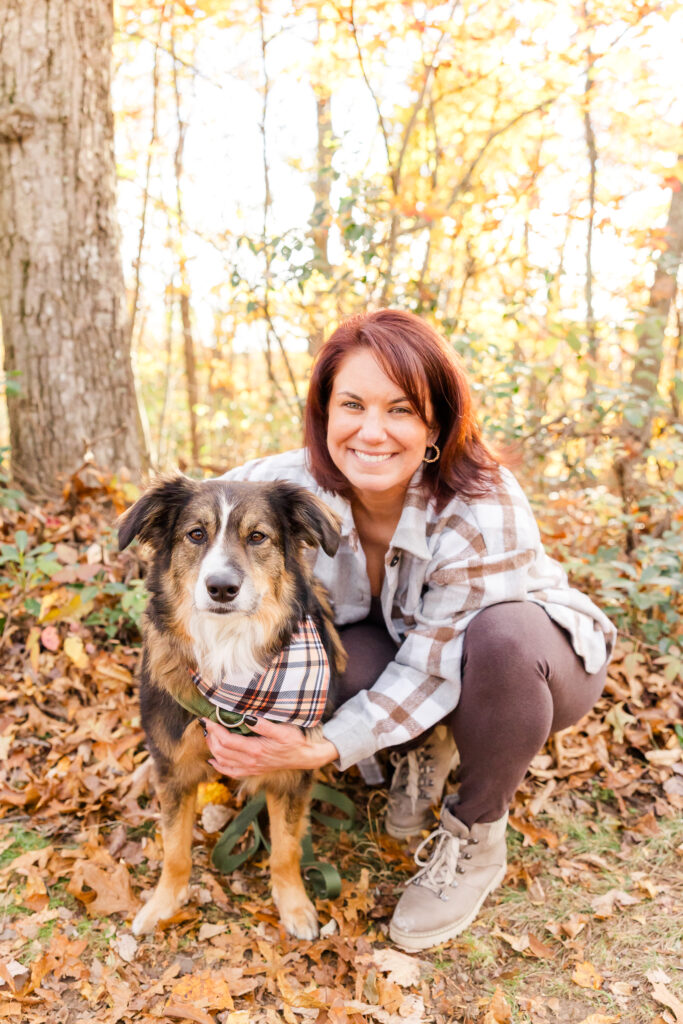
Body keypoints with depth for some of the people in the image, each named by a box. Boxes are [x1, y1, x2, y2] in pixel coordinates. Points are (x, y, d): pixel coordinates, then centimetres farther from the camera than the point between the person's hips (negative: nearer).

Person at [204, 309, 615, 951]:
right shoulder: (299, 484, -23)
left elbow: (433, 669, -30)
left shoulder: (485, 515, -35)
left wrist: (322, 749, -38)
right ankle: (424, 749, 6)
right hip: (398, 641, 3)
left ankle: (476, 839, -10)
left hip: (533, 660, -3)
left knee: (502, 636, -39)